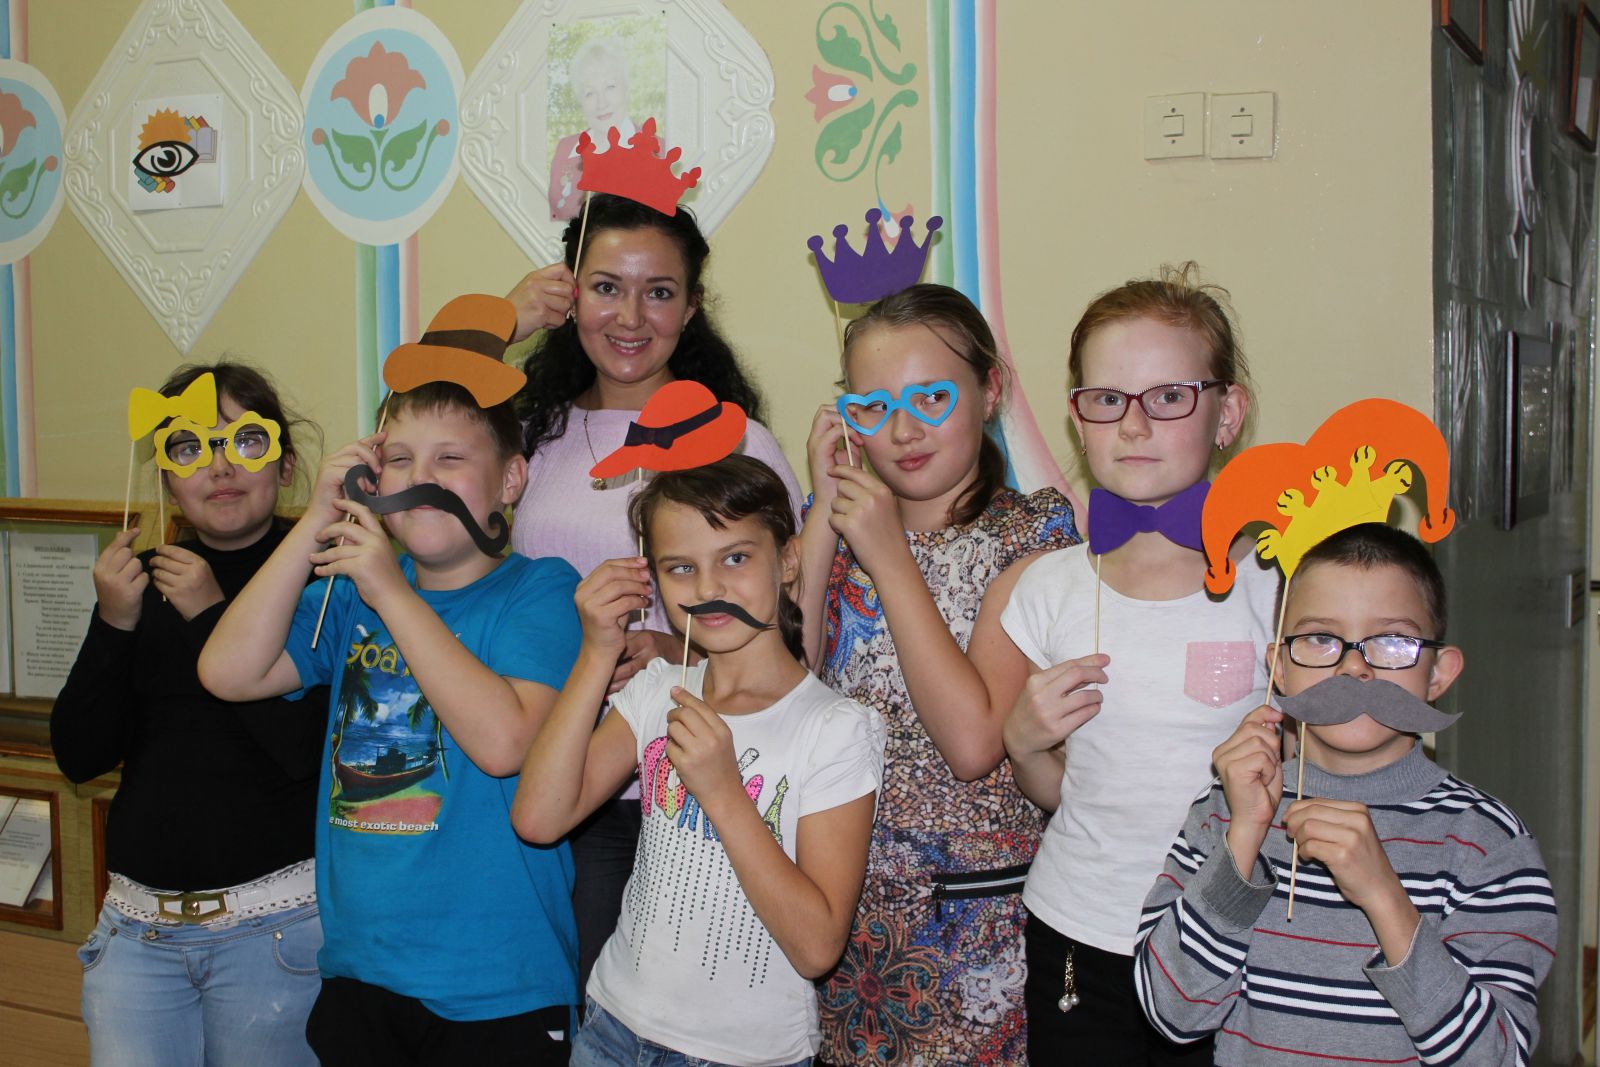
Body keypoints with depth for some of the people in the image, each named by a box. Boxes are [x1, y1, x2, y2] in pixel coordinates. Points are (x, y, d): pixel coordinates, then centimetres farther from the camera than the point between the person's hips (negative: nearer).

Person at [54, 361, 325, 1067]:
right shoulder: (146, 579, 7)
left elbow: (311, 753, -19)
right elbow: (80, 757, 3)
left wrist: (213, 616, -19)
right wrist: (113, 622, -11)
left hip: (275, 926, -4)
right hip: (137, 924, 4)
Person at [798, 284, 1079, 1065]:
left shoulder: (1029, 537, -10)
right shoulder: (837, 522, 4)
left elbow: (973, 743, -21)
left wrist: (890, 558, -18)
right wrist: (823, 515, -12)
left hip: (972, 905, -4)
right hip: (839, 886, 4)